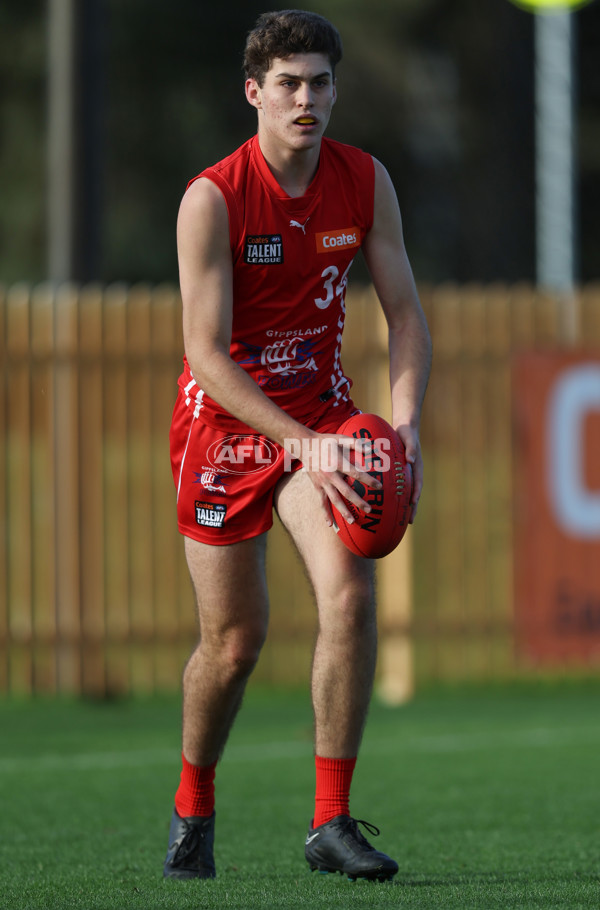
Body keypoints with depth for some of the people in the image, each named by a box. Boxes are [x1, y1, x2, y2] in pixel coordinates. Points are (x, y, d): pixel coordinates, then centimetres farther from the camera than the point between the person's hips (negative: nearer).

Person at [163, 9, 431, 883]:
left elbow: (405, 313, -1)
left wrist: (402, 427, -17)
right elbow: (207, 355, -21)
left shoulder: (366, 182, -5)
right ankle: (193, 810, 29)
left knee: (350, 590, -20)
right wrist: (304, 443, -31)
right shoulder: (211, 199, -18)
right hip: (225, 418, -3)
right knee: (235, 639, 1)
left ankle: (332, 823, -13)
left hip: (322, 411, 3)